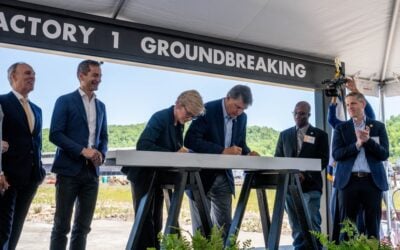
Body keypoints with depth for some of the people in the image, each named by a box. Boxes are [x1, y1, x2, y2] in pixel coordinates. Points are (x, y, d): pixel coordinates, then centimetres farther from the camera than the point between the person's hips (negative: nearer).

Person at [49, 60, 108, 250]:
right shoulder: (65, 101, -1)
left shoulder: (101, 106, 16)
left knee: (83, 226, 8)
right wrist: (83, 150, -18)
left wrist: (101, 154, -2)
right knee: (62, 225, 0)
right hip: (70, 170, -5)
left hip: (92, 171, 5)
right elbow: (55, 134, -9)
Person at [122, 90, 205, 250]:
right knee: (145, 219, -3)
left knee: (156, 220, 13)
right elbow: (142, 145, -32)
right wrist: (174, 154, -36)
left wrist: (182, 152, -16)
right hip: (144, 175, -8)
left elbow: (176, 148, 8)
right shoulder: (160, 117, -20)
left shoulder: (179, 124, 4)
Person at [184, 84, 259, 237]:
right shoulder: (208, 110, -17)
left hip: (224, 176, 6)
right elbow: (190, 140, -26)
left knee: (225, 224, 9)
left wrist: (248, 154, -11)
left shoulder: (242, 117, 3)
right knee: (202, 225, 1)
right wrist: (222, 151, -33)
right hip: (202, 175, -6)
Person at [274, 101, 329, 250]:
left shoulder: (320, 135, 6)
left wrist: (305, 175, -15)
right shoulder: (284, 134, 14)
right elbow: (277, 158, 13)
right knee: (296, 226, 7)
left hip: (310, 185, -3)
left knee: (312, 223, -9)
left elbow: (323, 160, -2)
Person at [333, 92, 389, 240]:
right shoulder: (341, 128, 8)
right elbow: (336, 154, -3)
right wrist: (358, 144, -12)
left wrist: (368, 140, -14)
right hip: (349, 180, 0)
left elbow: (384, 154, -1)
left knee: (373, 225, 5)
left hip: (373, 180, 0)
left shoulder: (378, 127, 8)